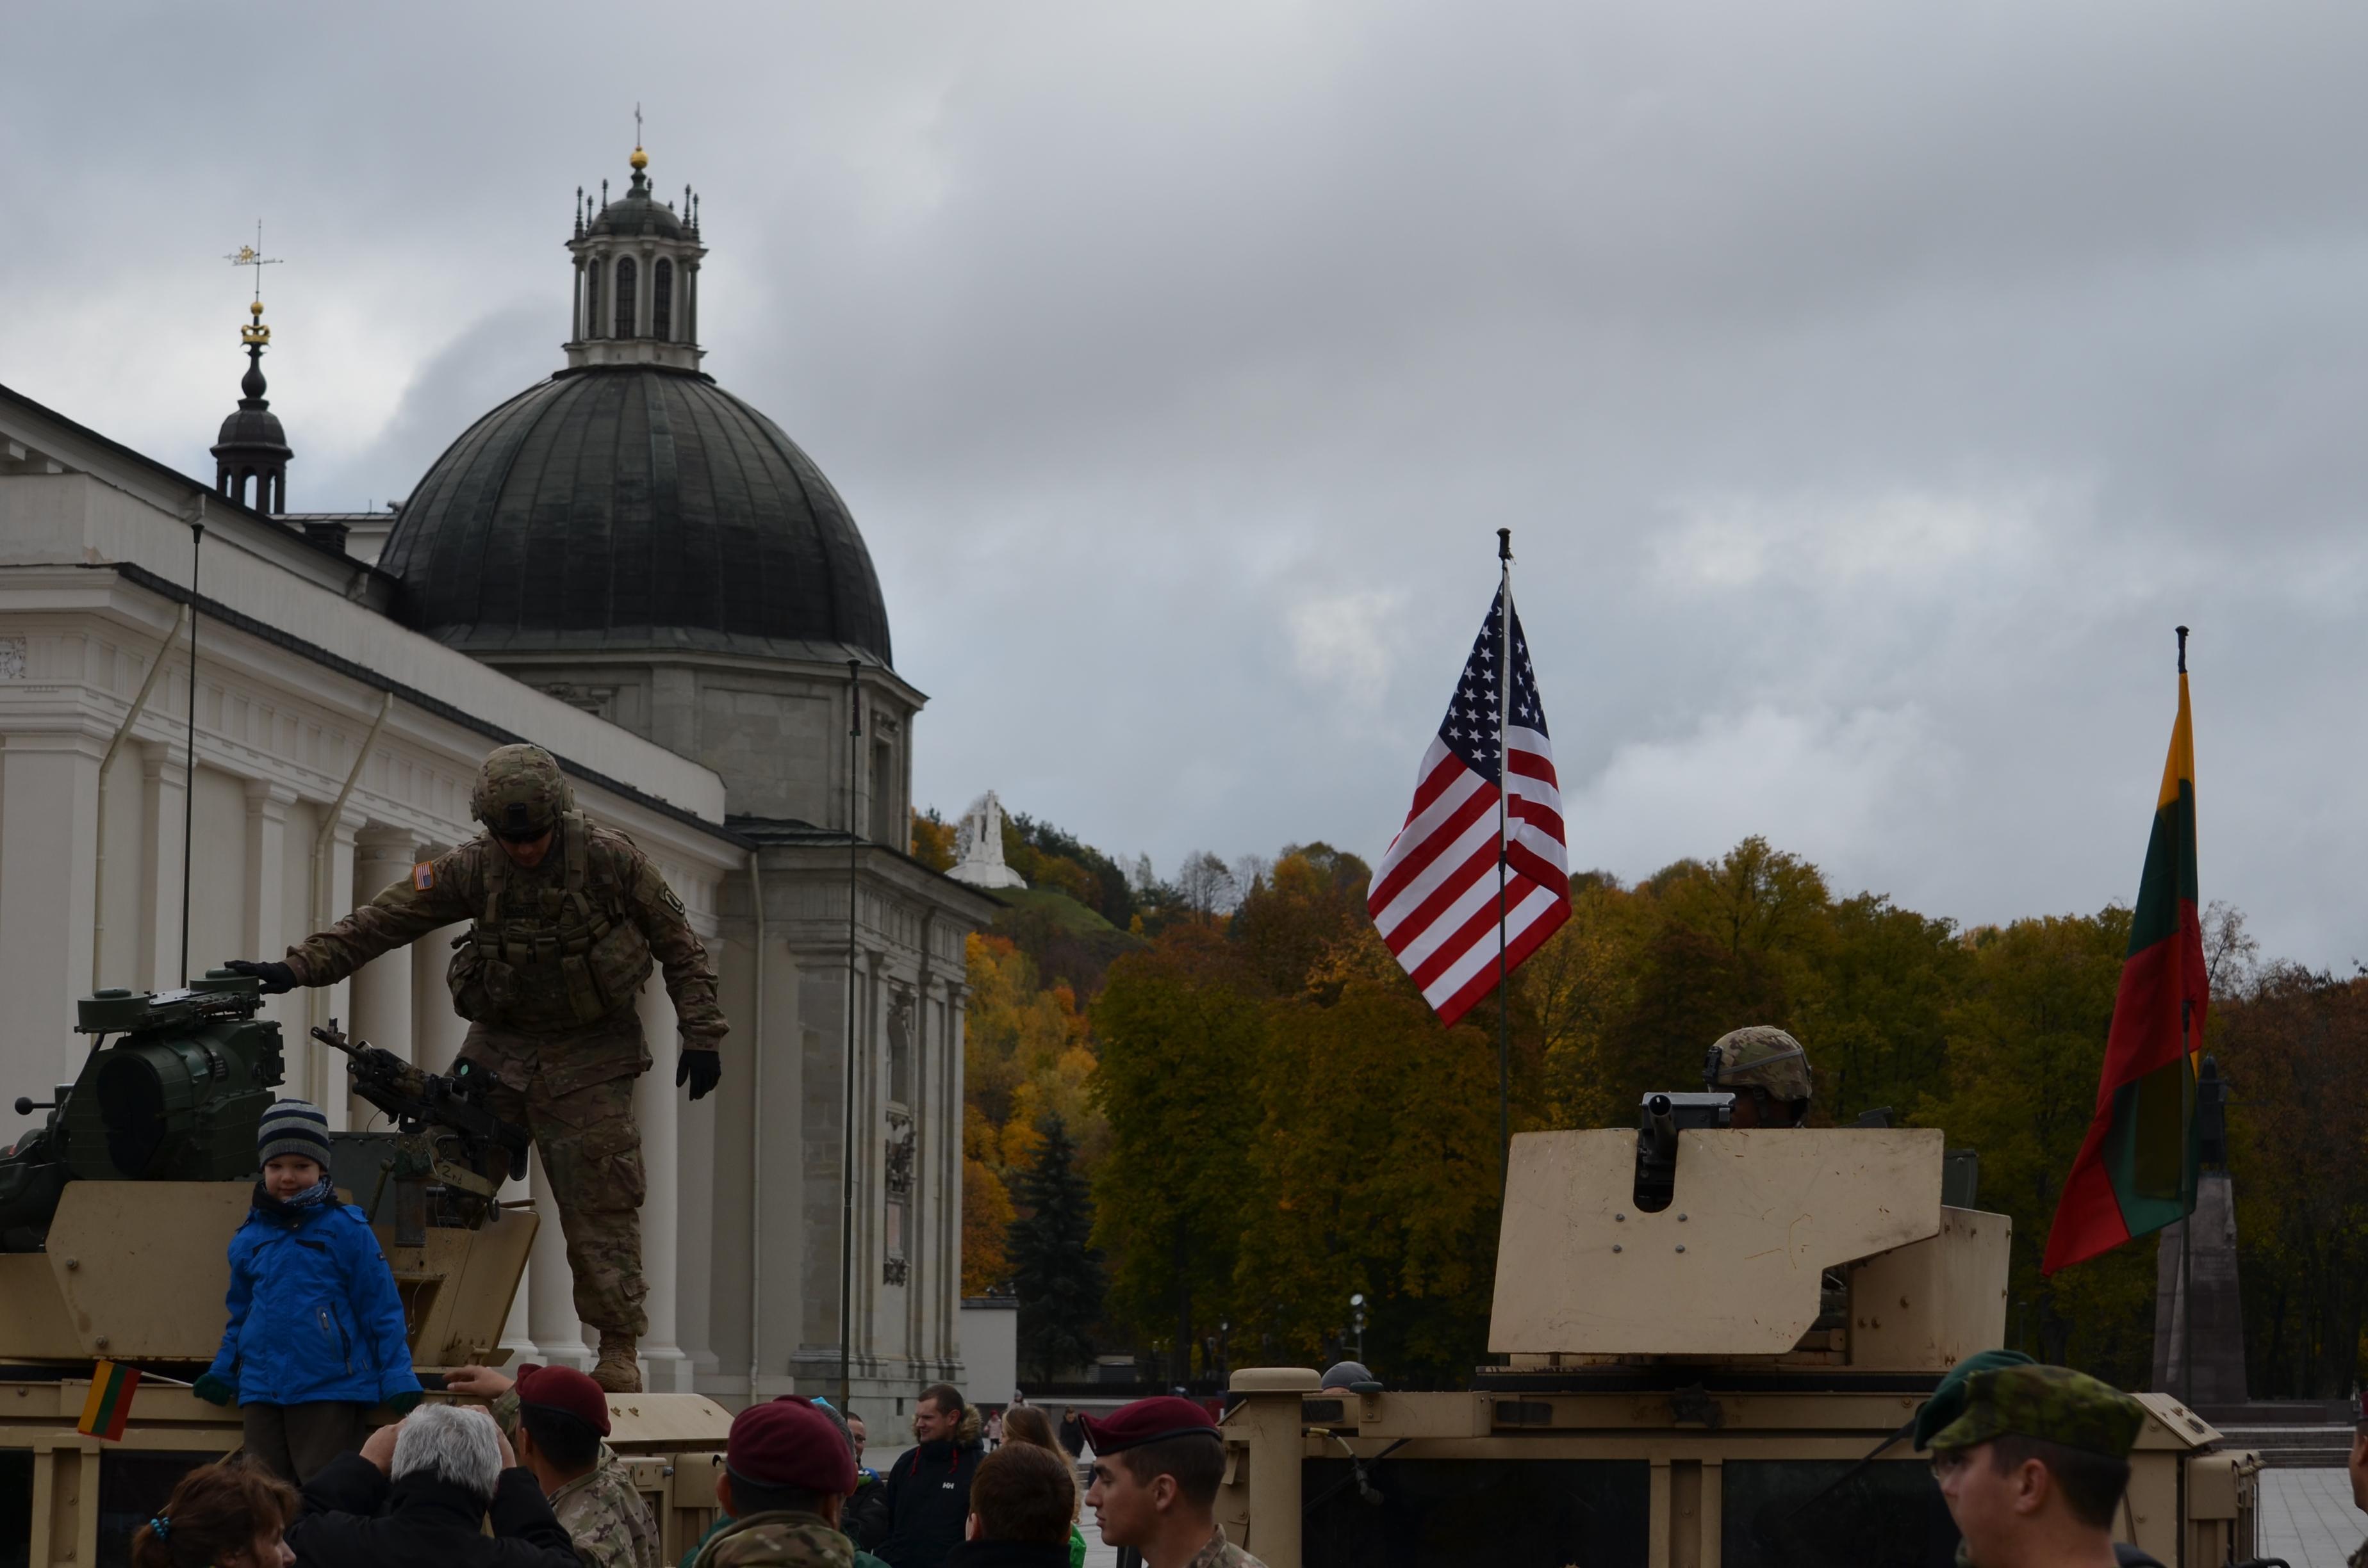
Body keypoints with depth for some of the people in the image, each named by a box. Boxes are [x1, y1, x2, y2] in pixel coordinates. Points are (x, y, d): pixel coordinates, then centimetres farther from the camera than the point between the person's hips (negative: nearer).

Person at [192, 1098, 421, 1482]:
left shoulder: (346, 1230, -2)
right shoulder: (249, 1238, 12)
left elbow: (381, 1310, -2)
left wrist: (398, 1379, -7)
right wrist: (222, 1373, 14)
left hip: (331, 1390, -5)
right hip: (262, 1390, 5)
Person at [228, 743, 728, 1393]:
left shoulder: (609, 859, -13)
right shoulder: (472, 869, -7)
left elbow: (678, 944, -4)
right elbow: (383, 919, -6)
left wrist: (702, 1035, -5)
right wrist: (296, 968, -13)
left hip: (589, 1059, -3)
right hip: (499, 1048, 3)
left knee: (601, 1205, -6)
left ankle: (619, 1352, 2)